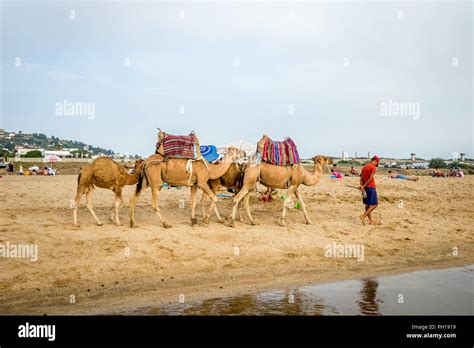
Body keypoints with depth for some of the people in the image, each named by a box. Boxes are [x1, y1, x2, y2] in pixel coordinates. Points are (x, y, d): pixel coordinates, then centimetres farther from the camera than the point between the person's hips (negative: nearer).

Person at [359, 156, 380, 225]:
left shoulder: (364, 167, 14)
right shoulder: (373, 167, -10)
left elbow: (361, 178, 7)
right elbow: (370, 178, -19)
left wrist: (362, 186, -5)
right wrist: (363, 186, -17)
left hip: (365, 187, 8)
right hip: (371, 187, -8)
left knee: (367, 204, 11)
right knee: (374, 204, -3)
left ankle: (371, 220, 17)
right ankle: (363, 216, -13)